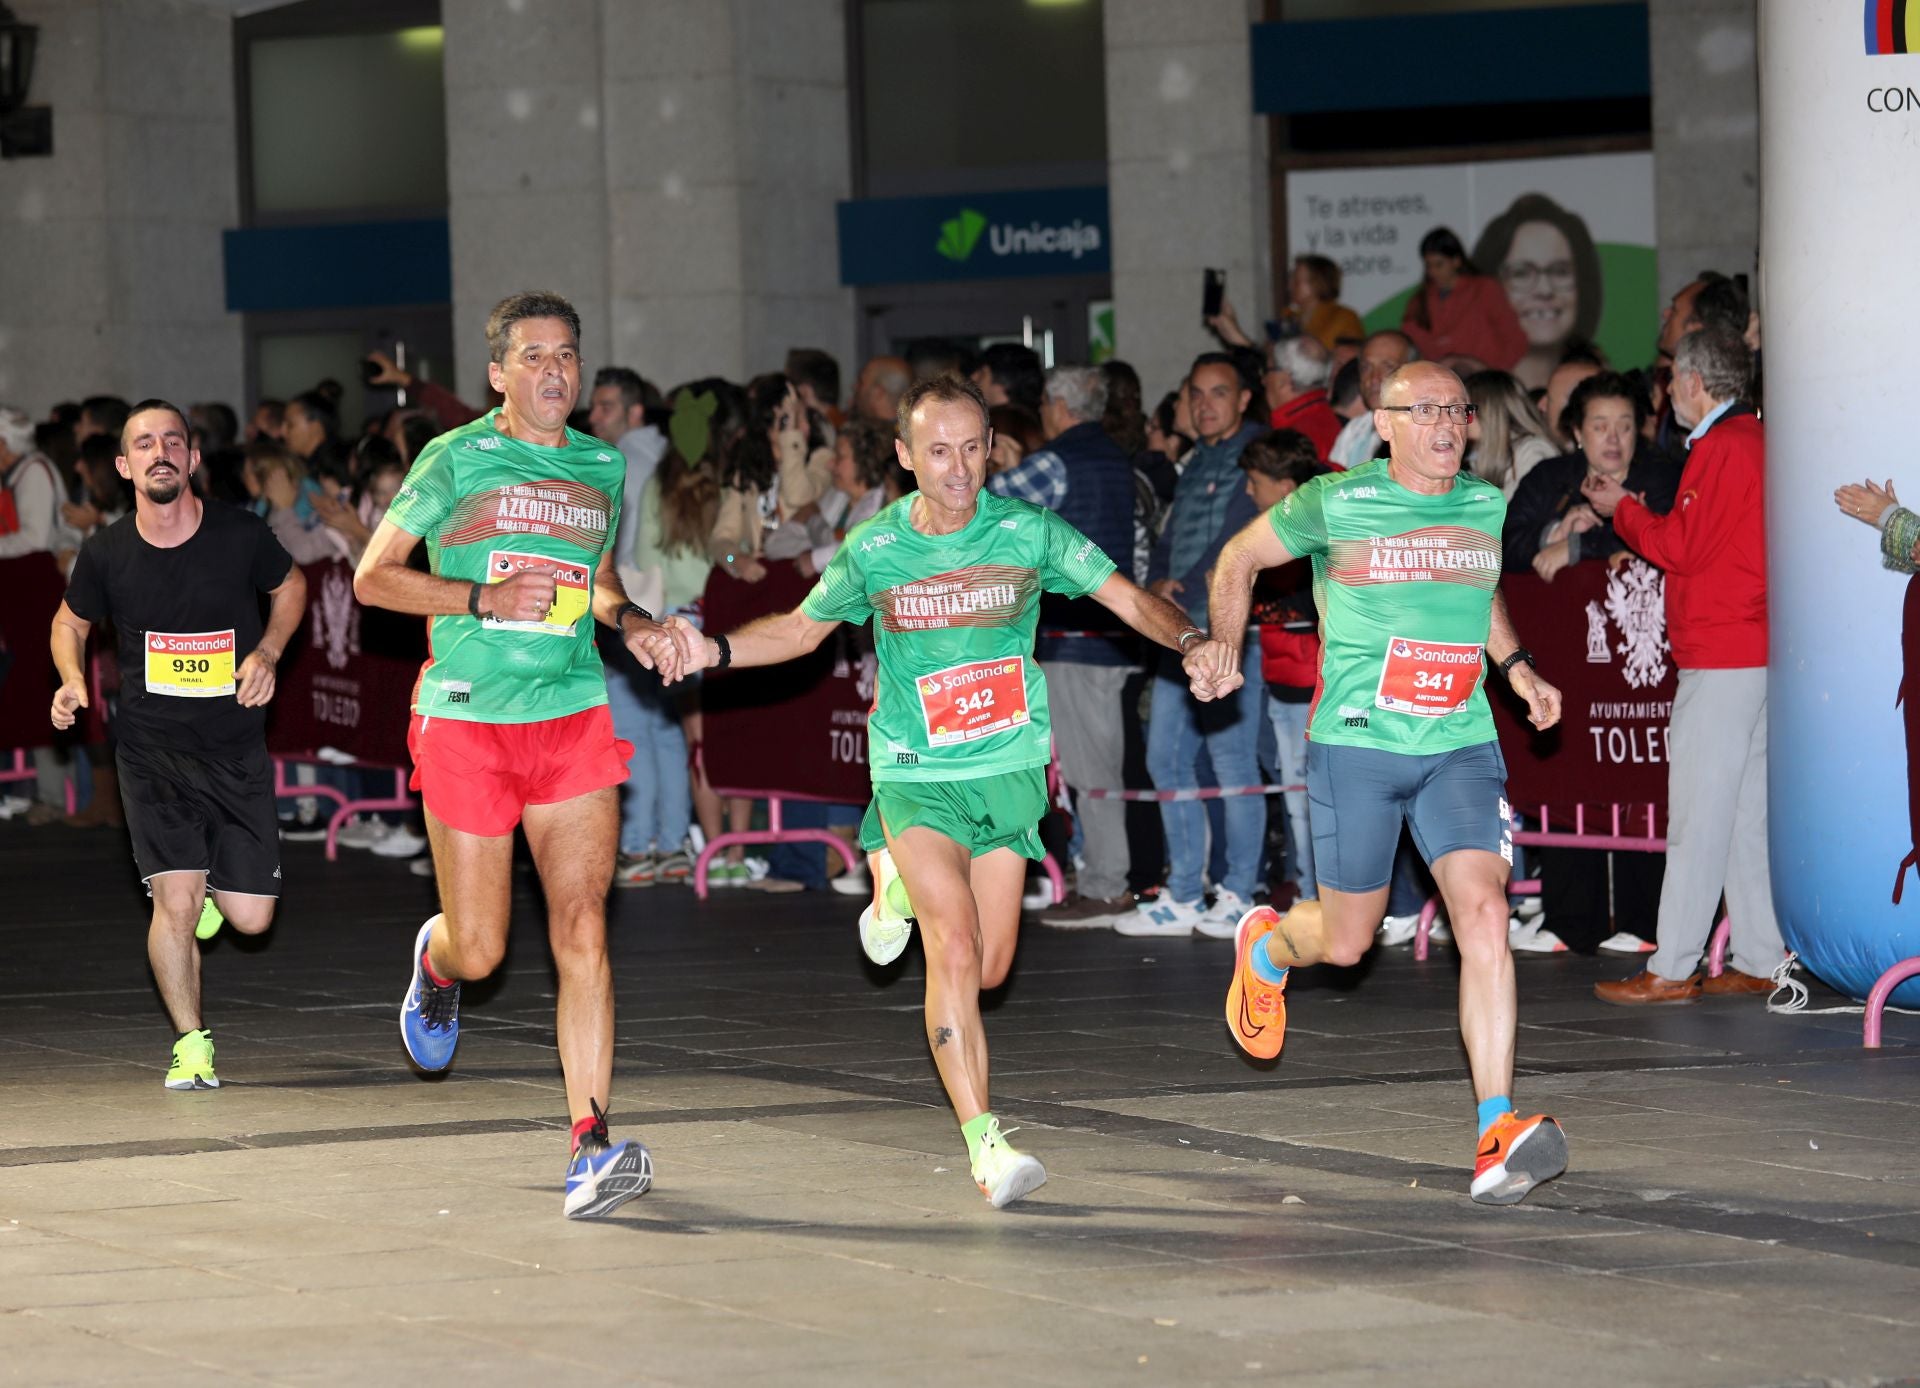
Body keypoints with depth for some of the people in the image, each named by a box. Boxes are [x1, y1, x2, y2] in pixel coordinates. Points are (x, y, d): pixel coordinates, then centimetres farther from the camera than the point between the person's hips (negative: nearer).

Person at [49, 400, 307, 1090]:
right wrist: (72, 679, -6)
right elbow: (71, 622, 13)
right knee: (176, 902, -14)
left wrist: (267, 652, -4)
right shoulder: (105, 553, -7)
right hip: (150, 745, -1)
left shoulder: (241, 535, -9)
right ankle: (192, 1043, 5)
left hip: (236, 745, 1)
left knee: (250, 917, 0)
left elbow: (290, 586, 12)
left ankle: (211, 880, 37)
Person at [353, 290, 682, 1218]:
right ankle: (433, 962, 42)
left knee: (582, 933, -10)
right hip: (465, 720, -3)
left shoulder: (601, 468, 12)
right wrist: (484, 598, -14)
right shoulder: (455, 459, -2)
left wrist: (630, 622, 6)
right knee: (479, 951, 3)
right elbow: (372, 577, -1)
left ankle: (590, 1142, -12)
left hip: (573, 720, 3)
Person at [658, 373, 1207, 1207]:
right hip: (914, 773, -2)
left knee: (989, 969, 7)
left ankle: (904, 879, 39)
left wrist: (1191, 641, -22)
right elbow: (802, 628, 10)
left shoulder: (1028, 533, -7)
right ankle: (984, 1143, -16)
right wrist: (716, 652, -5)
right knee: (954, 951, -18)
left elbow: (1126, 598, -3)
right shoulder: (873, 550, -6)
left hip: (1008, 770, 2)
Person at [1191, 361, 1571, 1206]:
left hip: (1461, 747, 2)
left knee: (1484, 916, -17)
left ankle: (1499, 1135, -21)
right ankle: (1265, 947, 46)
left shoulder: (1487, 507, 8)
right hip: (1357, 745, -2)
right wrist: (1225, 645, -3)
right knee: (1346, 943, 6)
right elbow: (1239, 559, 10)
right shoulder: (1336, 503, -5)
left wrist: (1518, 669, 15)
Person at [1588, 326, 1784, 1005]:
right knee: (1749, 810, 11)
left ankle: (1672, 969, -7)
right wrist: (1628, 509, 17)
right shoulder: (1755, 440, 17)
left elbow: (1681, 547, -15)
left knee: (1699, 815, -8)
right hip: (1755, 650, 10)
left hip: (1720, 658, -10)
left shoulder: (1720, 448, -13)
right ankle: (1760, 961, 12)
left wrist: (1621, 508, 0)